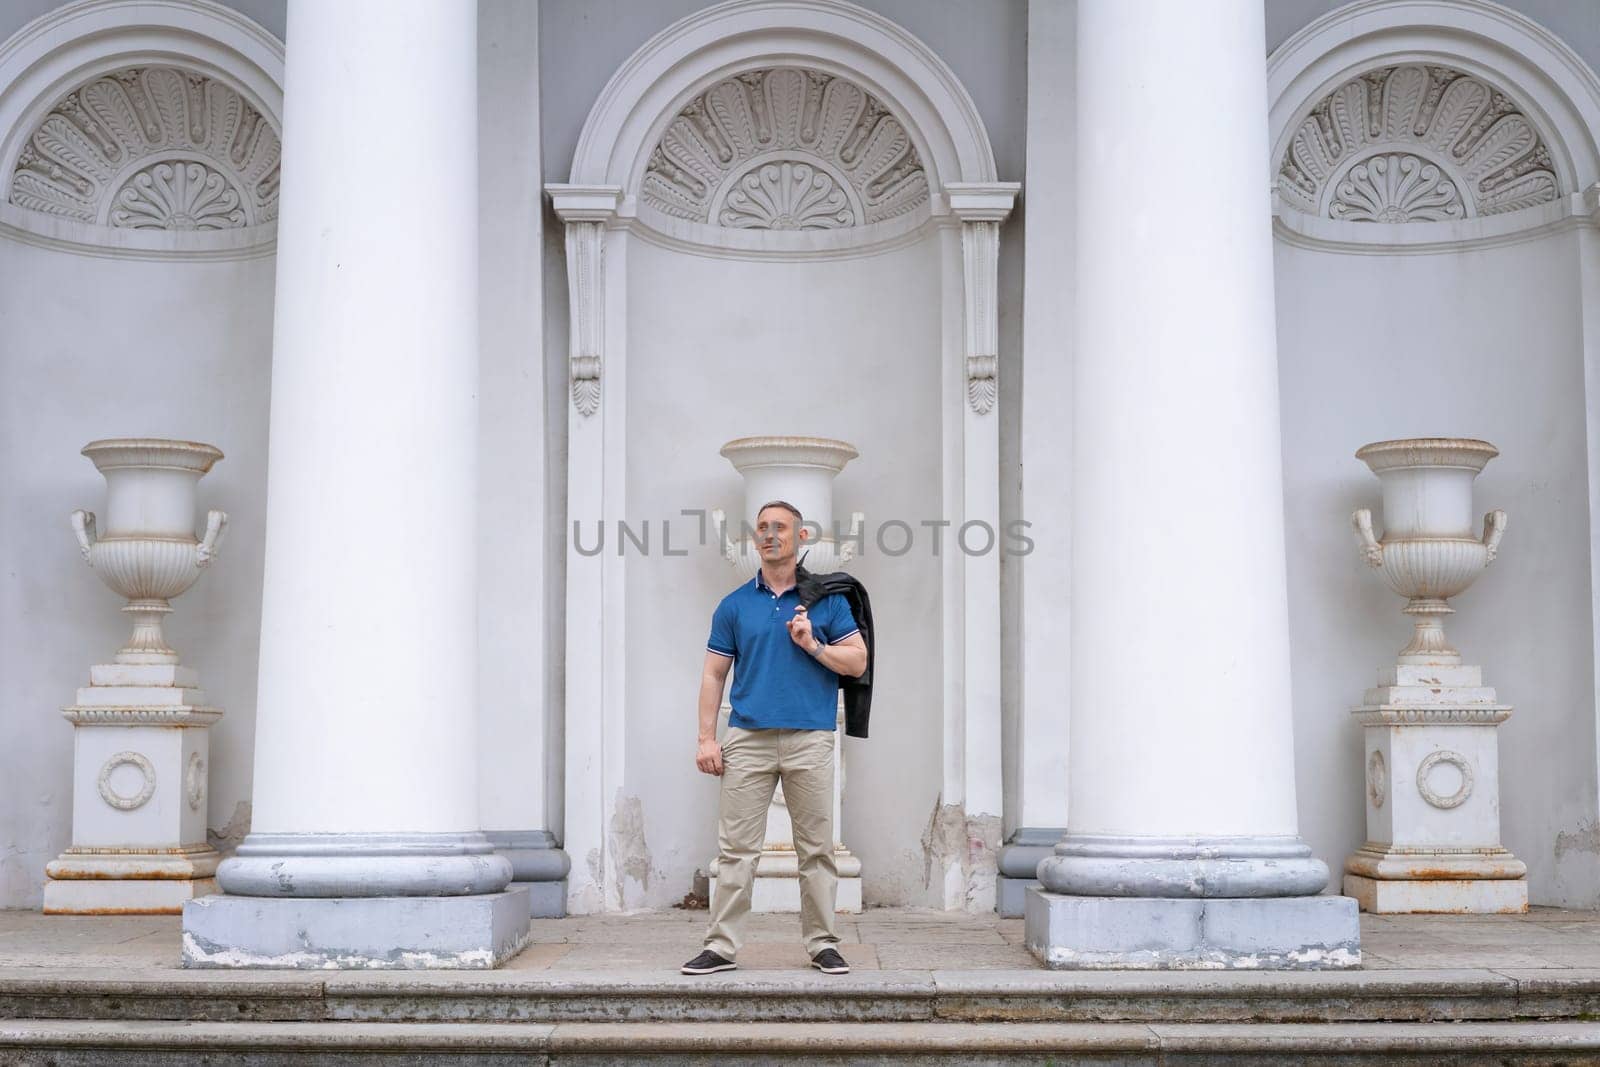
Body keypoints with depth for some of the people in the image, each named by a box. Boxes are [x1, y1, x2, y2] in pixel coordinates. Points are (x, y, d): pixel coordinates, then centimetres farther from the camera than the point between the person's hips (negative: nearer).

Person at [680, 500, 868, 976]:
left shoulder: (827, 599, 7)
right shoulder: (734, 605, 10)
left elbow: (857, 661, 5)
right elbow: (713, 674, 10)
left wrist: (812, 645, -10)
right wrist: (706, 738, 2)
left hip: (810, 739, -1)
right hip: (747, 739, 1)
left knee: (817, 848, 4)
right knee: (736, 847, -1)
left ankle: (823, 944, 12)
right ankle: (721, 945, 3)